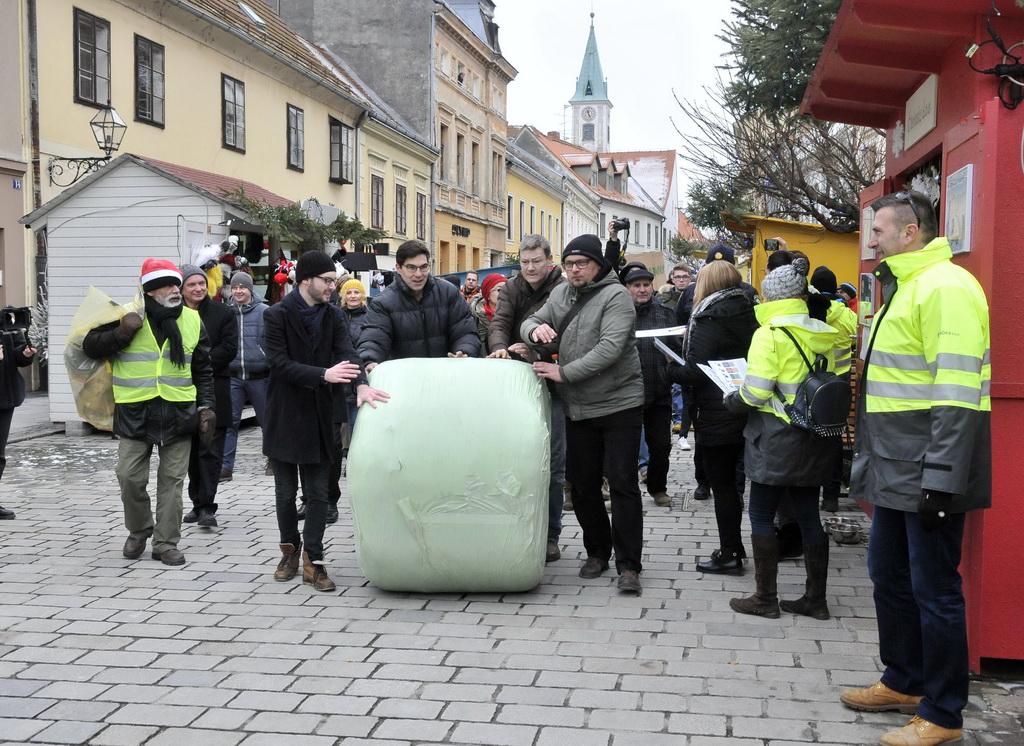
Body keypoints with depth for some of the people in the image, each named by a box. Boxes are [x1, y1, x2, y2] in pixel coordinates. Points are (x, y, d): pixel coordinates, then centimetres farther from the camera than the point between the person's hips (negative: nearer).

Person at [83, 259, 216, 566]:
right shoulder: (126, 316, -1)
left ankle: (166, 543, 13)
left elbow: (203, 370, 13)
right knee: (130, 479, 0)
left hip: (178, 413, 2)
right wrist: (121, 333, -16)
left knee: (172, 480, 4)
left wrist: (206, 406, 6)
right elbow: (90, 347, -1)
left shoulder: (192, 320, 8)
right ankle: (138, 532, 24)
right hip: (135, 412, -2)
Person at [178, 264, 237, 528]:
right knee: (192, 450, 11)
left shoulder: (222, 313, 1)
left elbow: (229, 349, -6)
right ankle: (199, 503, 21)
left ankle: (206, 506, -7)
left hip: (214, 390, -3)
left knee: (211, 451, -6)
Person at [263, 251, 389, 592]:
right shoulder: (277, 316, -8)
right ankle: (290, 550, 27)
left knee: (318, 493, 2)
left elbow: (347, 352, -10)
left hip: (319, 416, 3)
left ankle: (313, 560, 8)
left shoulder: (334, 316, 4)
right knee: (286, 492, 9)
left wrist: (360, 383, -30)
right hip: (284, 416, -3)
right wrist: (323, 374, -27)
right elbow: (279, 362, -17)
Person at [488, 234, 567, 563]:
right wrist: (500, 347, -25)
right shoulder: (511, 289, 9)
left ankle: (550, 535, 10)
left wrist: (535, 348, -32)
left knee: (552, 462, 1)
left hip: (551, 384, -4)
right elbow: (499, 322, -4)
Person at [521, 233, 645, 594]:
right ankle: (597, 551, 28)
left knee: (622, 483, -5)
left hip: (619, 404, -6)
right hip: (578, 408, 6)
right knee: (582, 484, 12)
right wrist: (536, 329, -15)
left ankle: (628, 565, 0)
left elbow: (609, 348, -21)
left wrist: (564, 372, -21)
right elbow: (529, 323, 11)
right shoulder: (560, 294, 9)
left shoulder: (615, 296, -11)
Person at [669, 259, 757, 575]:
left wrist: (671, 368, 0)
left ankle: (729, 555, 6)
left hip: (717, 416, -8)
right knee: (730, 481, 18)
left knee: (721, 484, 0)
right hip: (742, 409, 8)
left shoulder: (709, 321, -16)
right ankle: (734, 547, 26)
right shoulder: (746, 315, 8)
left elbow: (695, 373, -19)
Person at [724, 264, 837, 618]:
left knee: (761, 516, 4)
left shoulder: (769, 334, -14)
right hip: (813, 442, 7)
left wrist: (732, 400, 1)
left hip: (775, 442, -7)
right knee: (808, 516, 12)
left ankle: (765, 598, 8)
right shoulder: (822, 334, 6)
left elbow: (756, 393, -18)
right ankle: (816, 599, 17)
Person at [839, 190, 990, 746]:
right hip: (896, 471, 10)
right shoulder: (903, 287, 17)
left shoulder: (945, 287, -16)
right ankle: (903, 683, 34)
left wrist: (941, 480, -24)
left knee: (933, 589, -1)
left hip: (927, 472, -10)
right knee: (890, 575, 19)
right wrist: (872, 459, 23)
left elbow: (958, 394, -22)